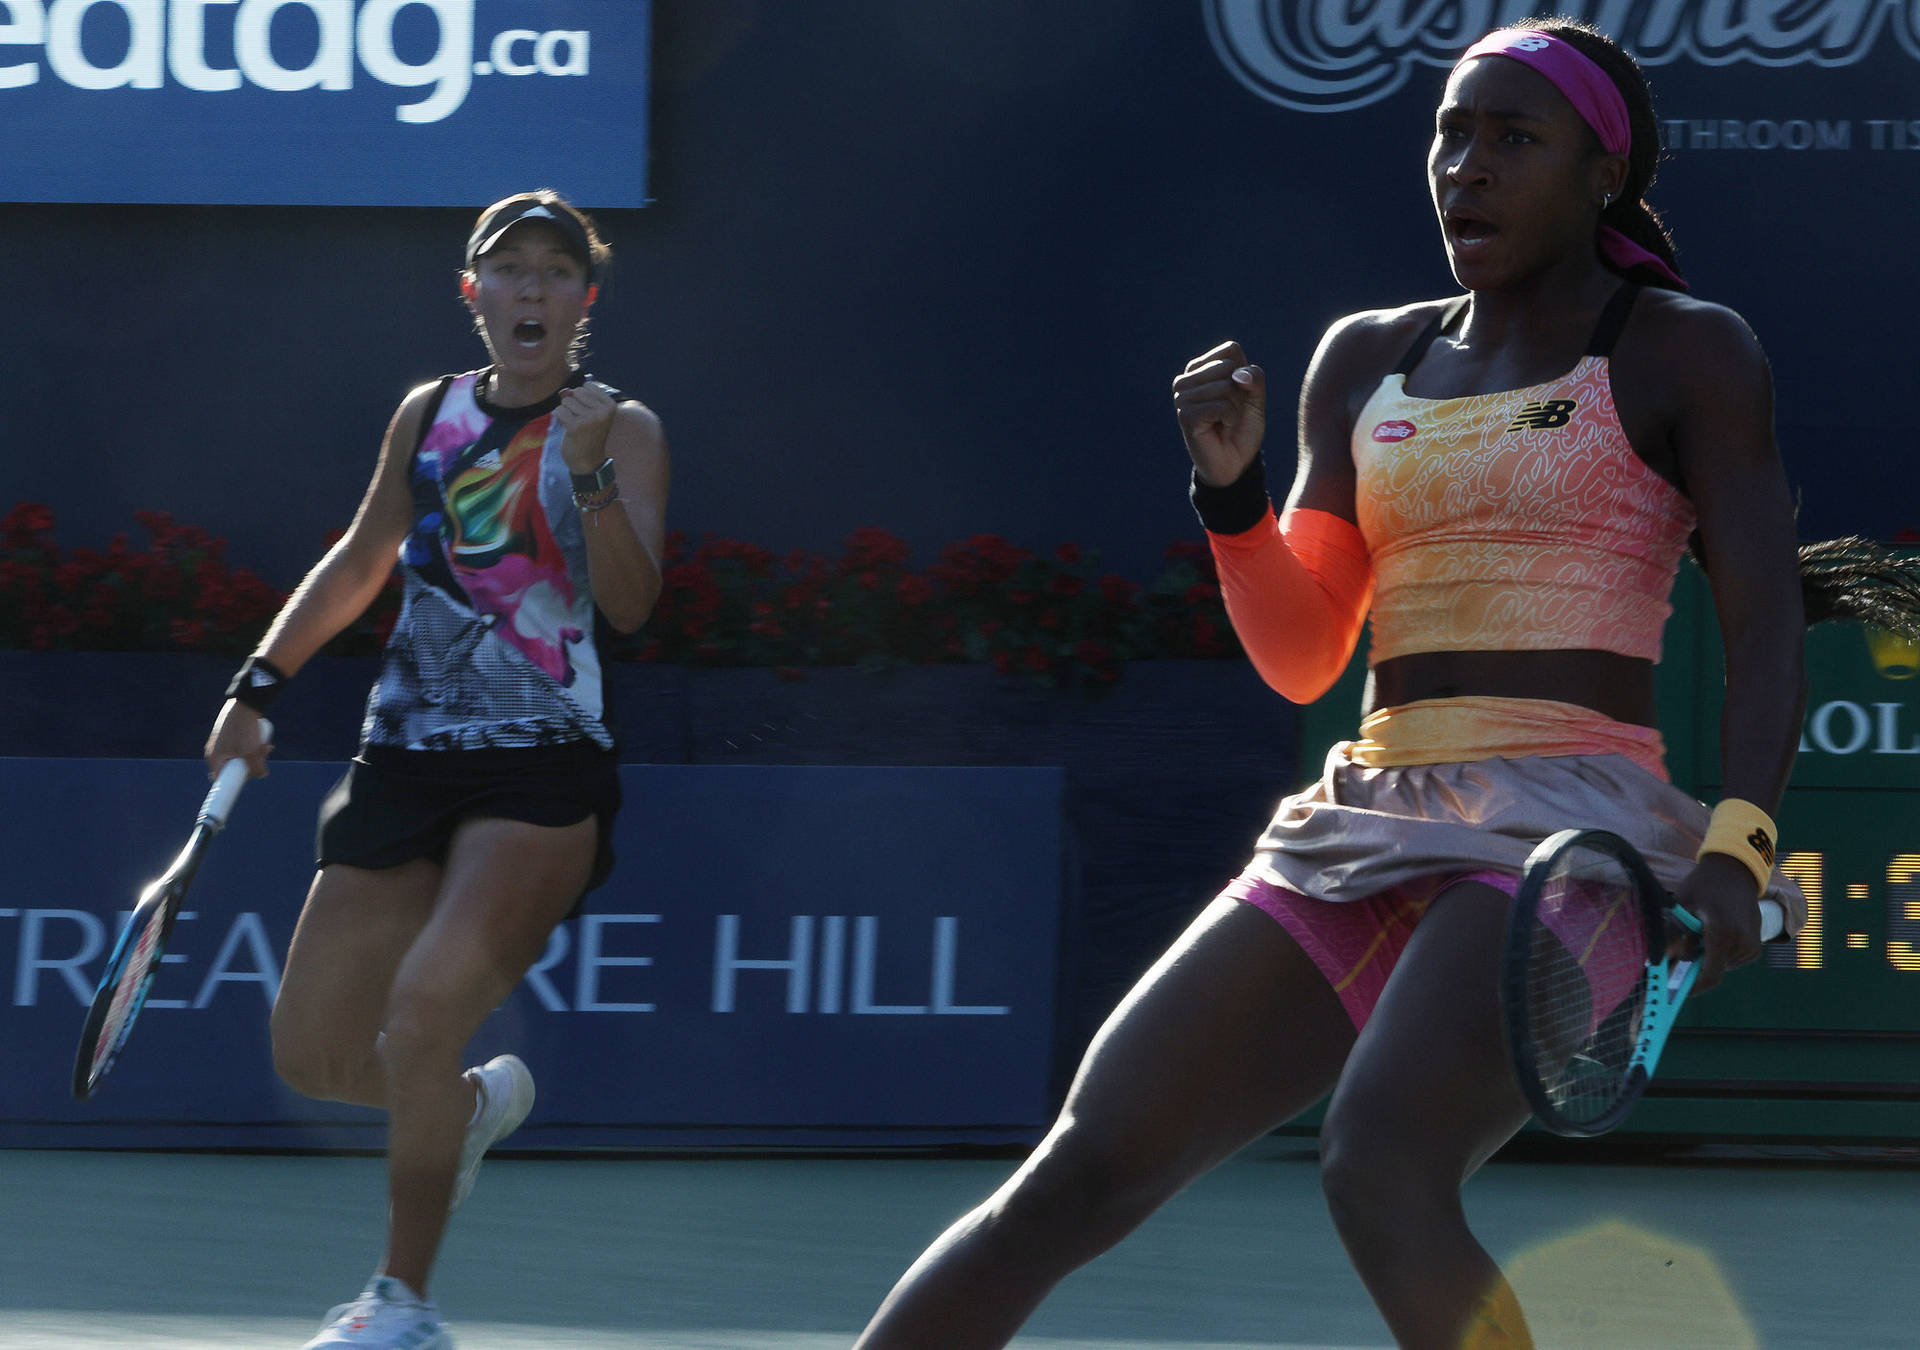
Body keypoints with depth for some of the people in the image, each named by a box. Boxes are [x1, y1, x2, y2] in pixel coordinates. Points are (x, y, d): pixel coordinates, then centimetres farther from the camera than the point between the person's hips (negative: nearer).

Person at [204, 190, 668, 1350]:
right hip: (407, 762, 5)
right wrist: (260, 685, 21)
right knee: (316, 1056, 4)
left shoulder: (622, 431, -2)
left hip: (542, 775, -5)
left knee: (424, 1008, -24)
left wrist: (589, 470, -29)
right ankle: (477, 1102, 38)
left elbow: (630, 604, -16)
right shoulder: (430, 416, 11)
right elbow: (360, 563, 25)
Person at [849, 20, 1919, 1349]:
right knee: (1077, 1180, -4)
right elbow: (1300, 660, 16)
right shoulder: (1367, 360, 17)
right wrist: (1231, 486, -2)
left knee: (1380, 1170, -32)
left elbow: (1767, 627, -4)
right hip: (1362, 832, 6)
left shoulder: (1685, 353, 3)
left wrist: (1736, 846, -20)